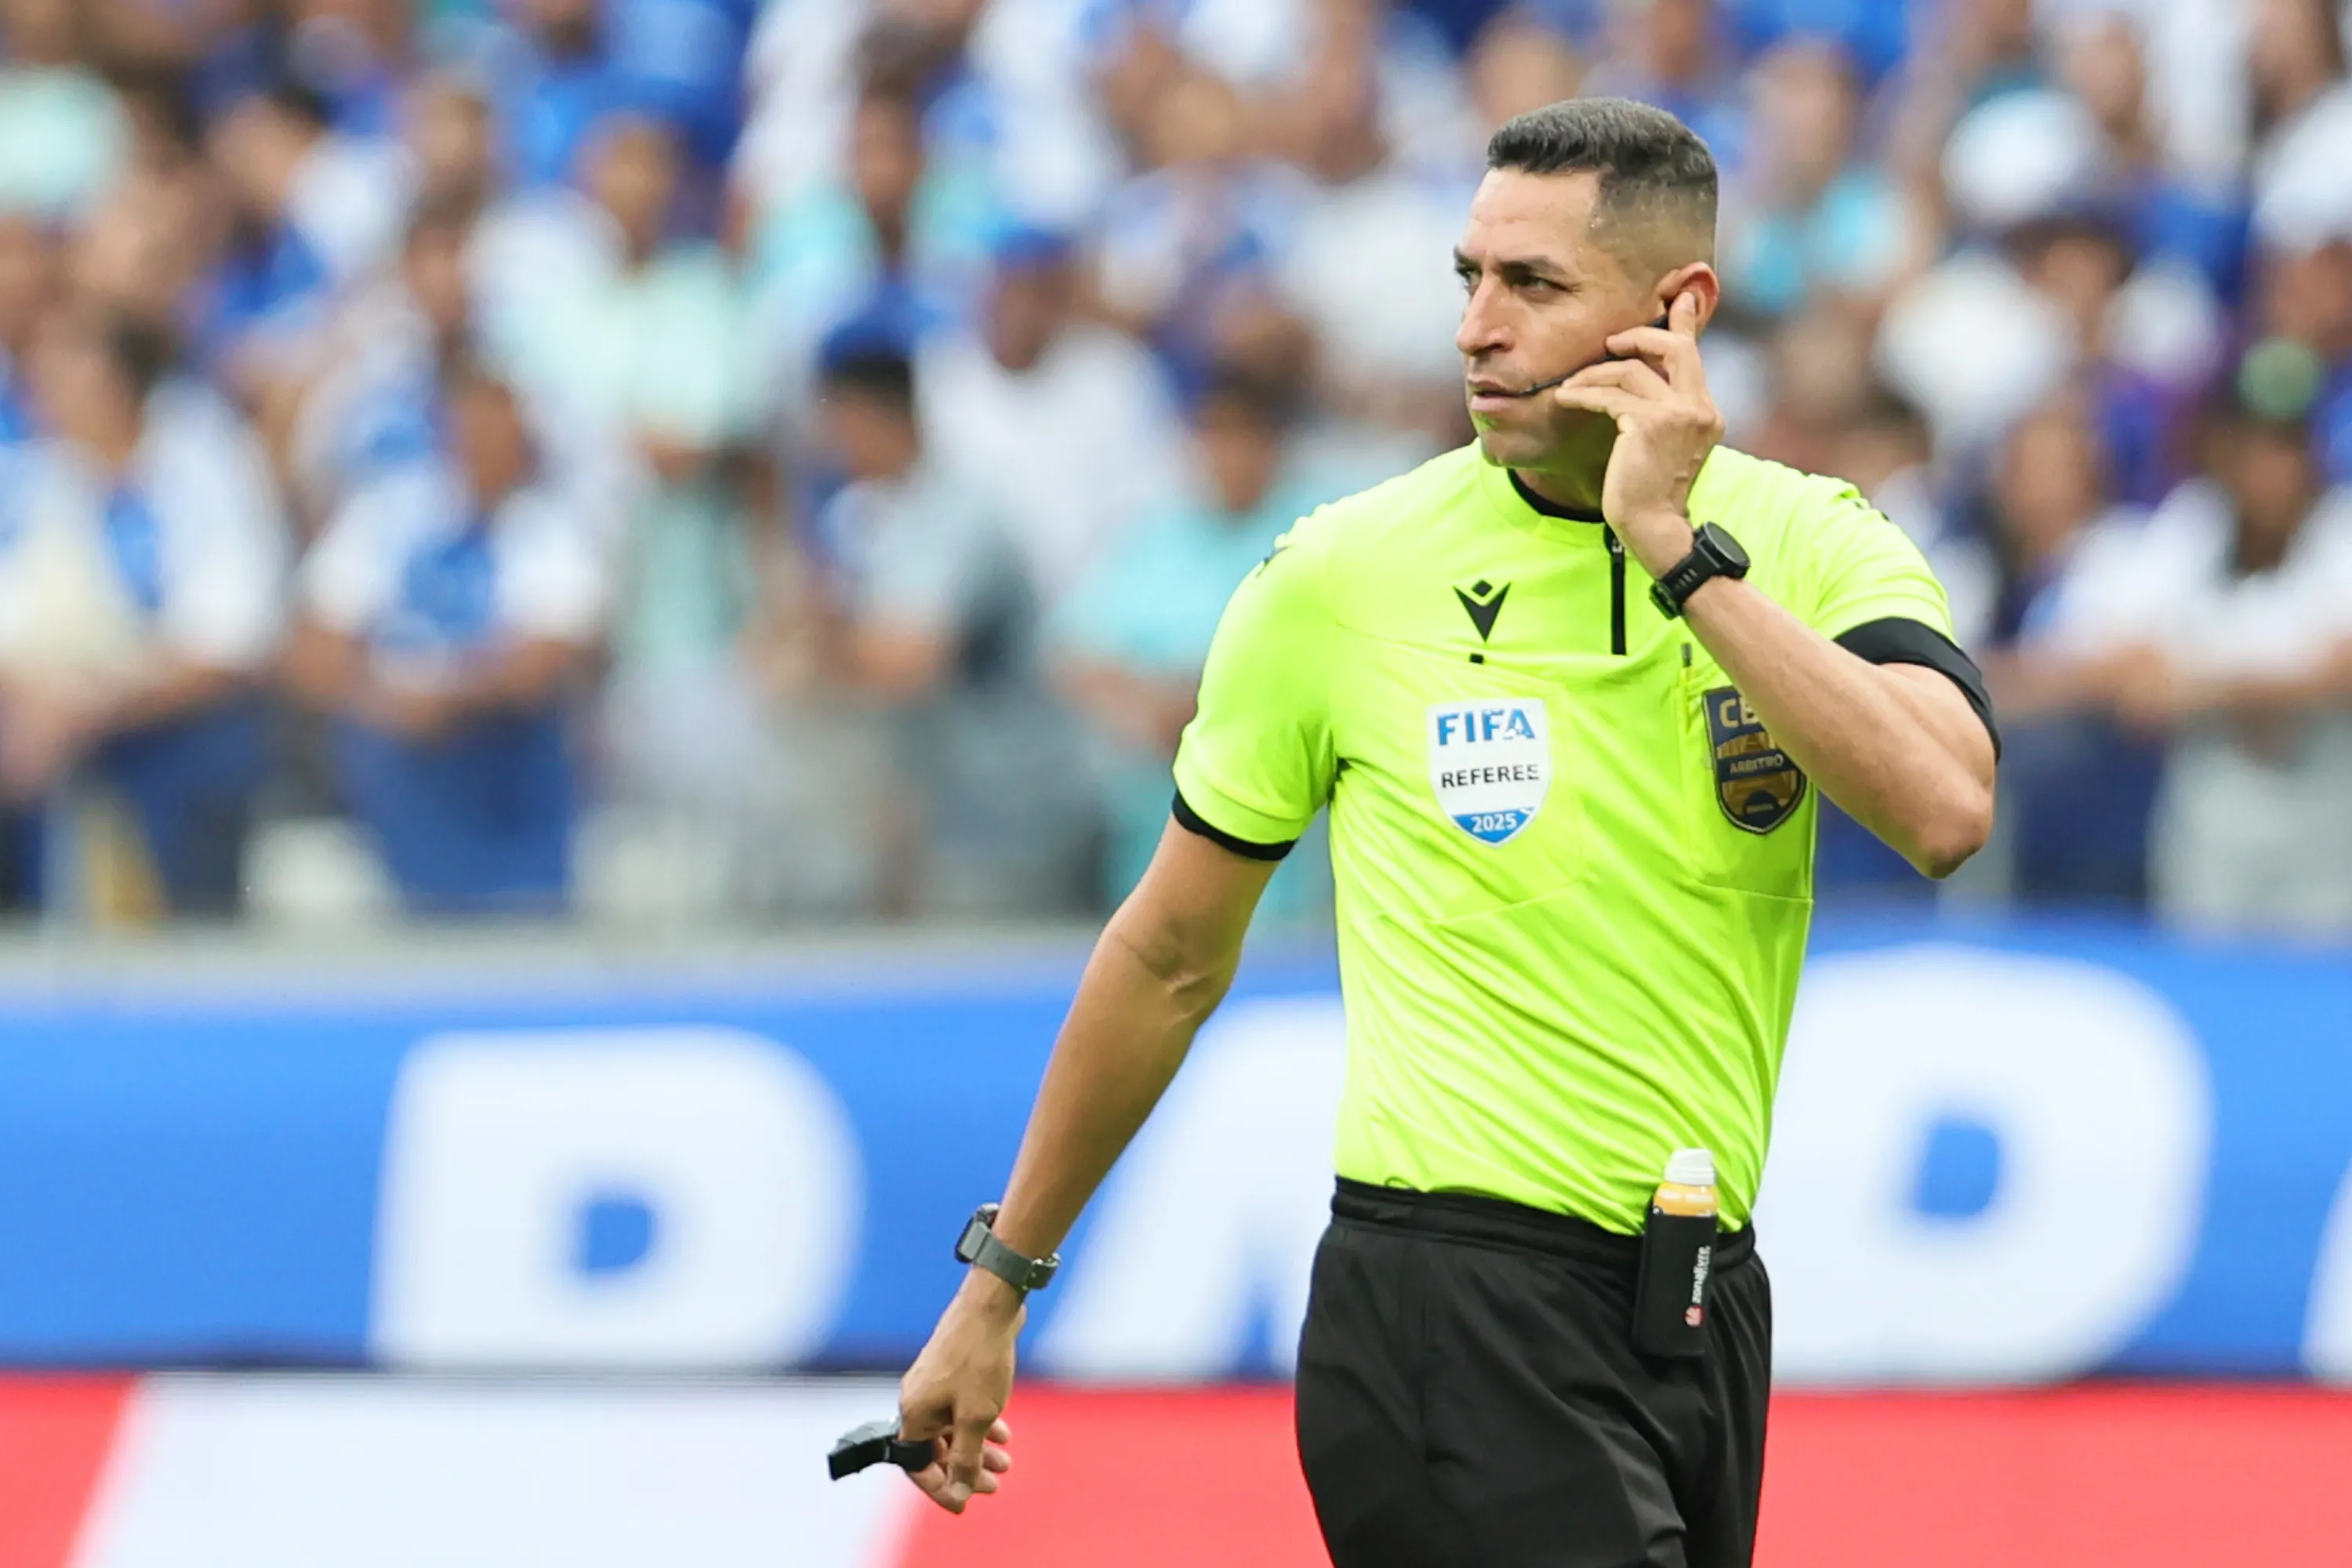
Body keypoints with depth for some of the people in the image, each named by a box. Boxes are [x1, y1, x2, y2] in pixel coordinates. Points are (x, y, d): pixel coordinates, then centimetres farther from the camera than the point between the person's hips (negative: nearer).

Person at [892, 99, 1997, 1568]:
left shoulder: (1815, 548, -1)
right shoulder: (1341, 578, -4)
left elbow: (1943, 812, -21)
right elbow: (1172, 958, 7)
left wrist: (1679, 549, -20)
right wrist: (997, 1285, 12)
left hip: (1709, 1313, 3)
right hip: (1453, 1313, -3)